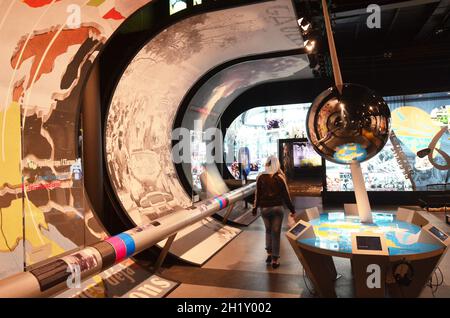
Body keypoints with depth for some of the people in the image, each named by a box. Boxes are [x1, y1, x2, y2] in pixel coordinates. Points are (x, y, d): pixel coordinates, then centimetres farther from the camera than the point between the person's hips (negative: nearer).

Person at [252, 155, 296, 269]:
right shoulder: (280, 177, -7)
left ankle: (269, 254, 18)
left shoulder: (261, 177, -3)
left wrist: (255, 207, 12)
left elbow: (258, 194, 0)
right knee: (276, 232, 5)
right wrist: (291, 209, 6)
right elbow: (285, 195, -3)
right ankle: (275, 259, 10)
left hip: (264, 208, 2)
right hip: (277, 208, -2)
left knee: (268, 231, 20)